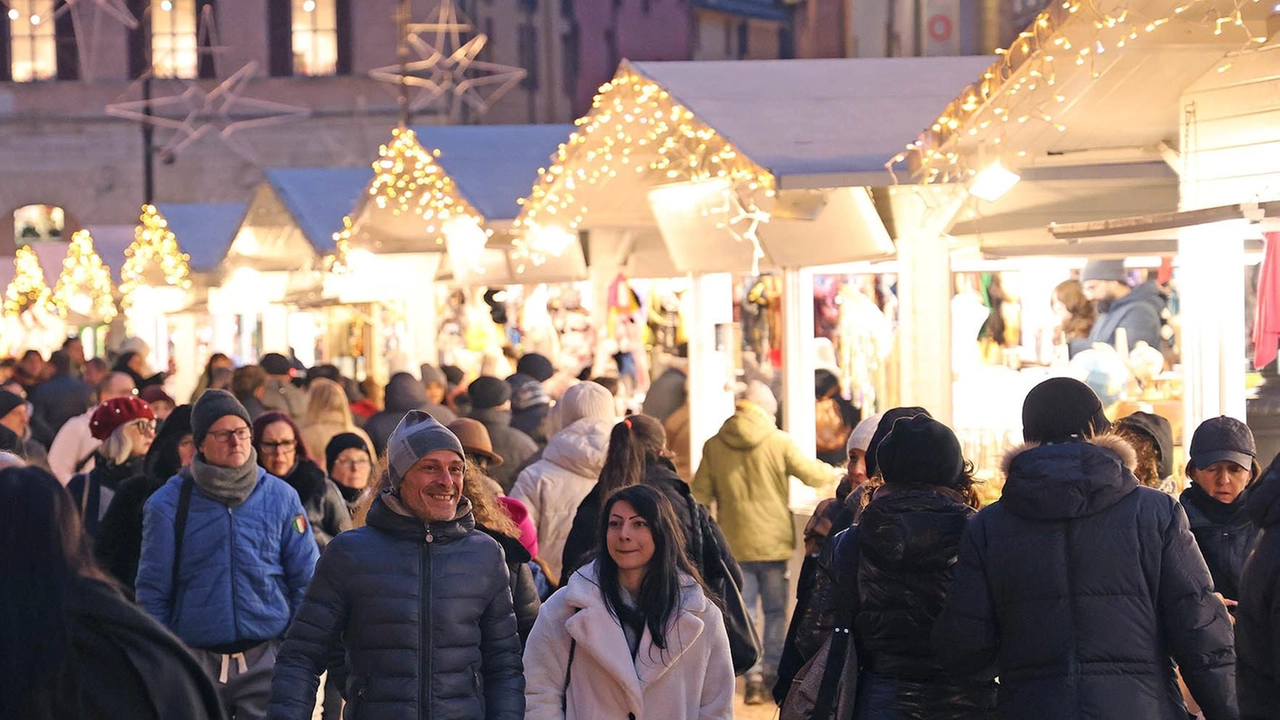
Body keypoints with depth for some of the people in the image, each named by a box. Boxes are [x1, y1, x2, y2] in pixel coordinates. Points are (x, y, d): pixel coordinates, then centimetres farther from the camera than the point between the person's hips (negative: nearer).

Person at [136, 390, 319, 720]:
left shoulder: (281, 497, 4)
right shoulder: (168, 504, 1)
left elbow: (306, 581, 8)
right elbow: (152, 591, 4)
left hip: (266, 660, 0)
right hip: (196, 661, 0)